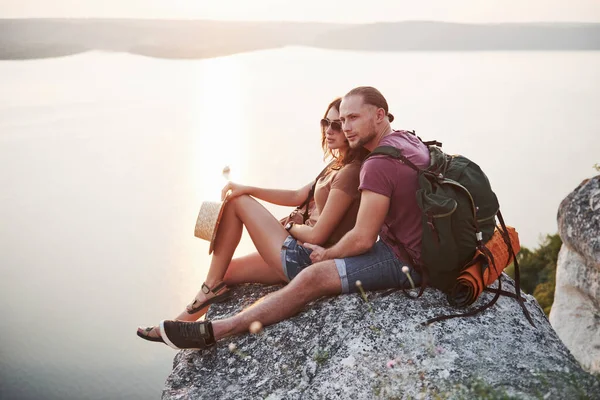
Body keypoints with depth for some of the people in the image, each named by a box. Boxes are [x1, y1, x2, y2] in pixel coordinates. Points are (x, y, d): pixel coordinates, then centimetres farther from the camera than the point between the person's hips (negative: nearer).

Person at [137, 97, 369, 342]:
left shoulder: (350, 173, -19)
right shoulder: (338, 166, 11)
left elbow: (317, 235, -22)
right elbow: (298, 197, 14)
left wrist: (290, 227, 0)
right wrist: (249, 189, 4)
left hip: (304, 261, -9)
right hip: (303, 259, 9)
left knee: (237, 203, 1)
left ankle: (212, 286, 8)